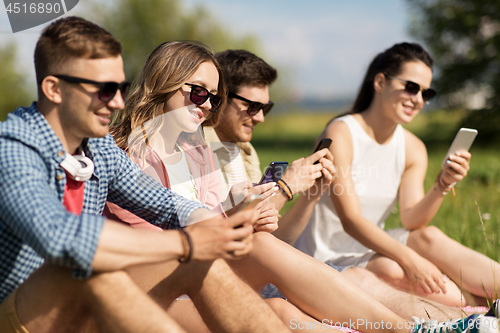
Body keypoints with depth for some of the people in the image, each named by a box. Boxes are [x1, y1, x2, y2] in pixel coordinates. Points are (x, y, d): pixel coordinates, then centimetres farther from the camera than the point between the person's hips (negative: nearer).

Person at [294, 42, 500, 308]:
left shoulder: (413, 150, 5)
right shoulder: (340, 135, -16)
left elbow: (411, 220, -7)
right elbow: (350, 220, -23)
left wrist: (442, 186, -25)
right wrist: (409, 259, -33)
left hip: (372, 249, 6)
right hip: (327, 258, -5)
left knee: (429, 237, -23)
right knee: (390, 270, -33)